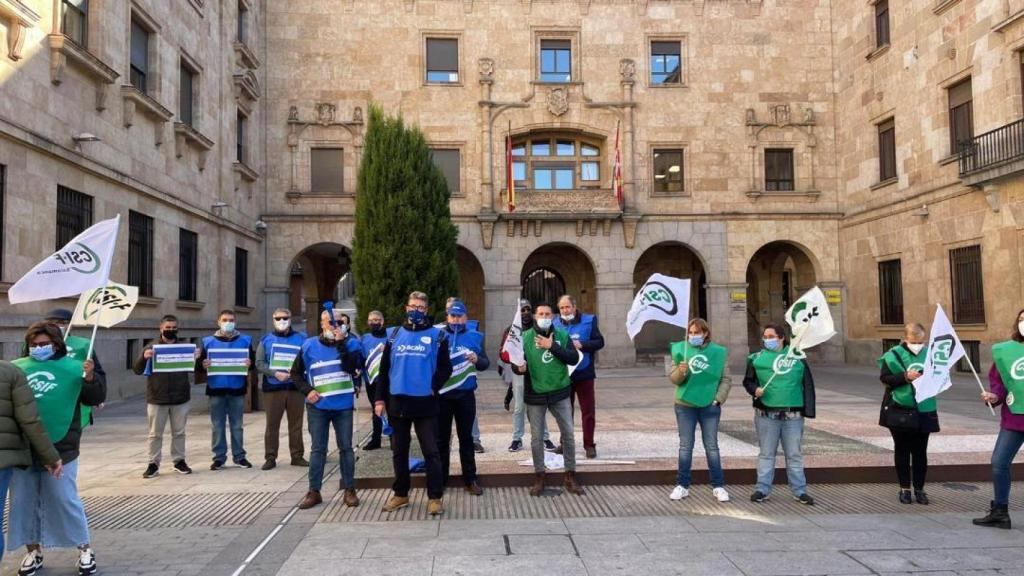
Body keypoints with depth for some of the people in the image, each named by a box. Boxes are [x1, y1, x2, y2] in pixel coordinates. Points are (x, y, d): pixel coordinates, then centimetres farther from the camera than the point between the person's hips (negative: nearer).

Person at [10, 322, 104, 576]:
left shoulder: (72, 368, -2)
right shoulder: (16, 368, 4)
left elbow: (96, 398, -4)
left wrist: (90, 379, -20)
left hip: (59, 449, -3)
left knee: (64, 500, 2)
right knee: (24, 502, 12)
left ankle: (84, 549, 16)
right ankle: (33, 551, 28)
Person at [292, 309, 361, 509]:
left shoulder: (348, 344, 1)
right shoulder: (309, 345, 1)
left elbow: (350, 367, -16)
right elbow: (296, 372, 9)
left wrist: (340, 343, -19)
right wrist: (307, 390, -4)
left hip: (343, 406, 0)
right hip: (318, 406, 0)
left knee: (346, 447, 5)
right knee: (317, 449, 5)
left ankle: (349, 490, 14)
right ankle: (314, 491, 12)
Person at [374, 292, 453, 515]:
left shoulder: (437, 336, 1)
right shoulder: (394, 335, 9)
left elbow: (445, 368, 0)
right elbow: (384, 368, 10)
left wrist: (433, 388, -11)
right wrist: (380, 399, 5)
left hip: (425, 403, -3)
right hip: (397, 402, 3)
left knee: (431, 452, -1)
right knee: (399, 452, 13)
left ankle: (435, 497, 6)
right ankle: (400, 494, 25)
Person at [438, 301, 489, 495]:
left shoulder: (475, 336, 4)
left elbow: (486, 363, 4)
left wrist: (477, 360, -17)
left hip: (465, 395, 1)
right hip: (442, 395, 0)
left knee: (466, 437, 9)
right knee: (442, 438, 9)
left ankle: (470, 480, 17)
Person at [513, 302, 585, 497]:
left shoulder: (562, 335, -1)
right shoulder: (525, 337, -4)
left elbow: (574, 358, -10)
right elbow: (515, 363, -3)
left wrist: (552, 346, -19)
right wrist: (519, 368, -27)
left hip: (560, 393, 1)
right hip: (535, 394, -1)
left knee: (568, 434, 5)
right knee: (536, 438, 8)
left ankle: (570, 477, 19)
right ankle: (539, 477, 23)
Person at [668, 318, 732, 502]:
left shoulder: (718, 352, -1)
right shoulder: (681, 350, -1)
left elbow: (726, 379, 2)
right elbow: (673, 378, -3)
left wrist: (718, 399, -7)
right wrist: (681, 371, -24)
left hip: (709, 406, 0)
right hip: (685, 406, 0)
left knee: (711, 446, 7)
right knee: (685, 446, 7)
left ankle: (718, 486, 16)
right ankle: (682, 485, 16)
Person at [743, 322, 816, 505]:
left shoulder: (797, 357, 4)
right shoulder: (756, 358, 4)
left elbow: (807, 385, 6)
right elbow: (748, 381, 9)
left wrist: (808, 410, 0)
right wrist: (755, 389, -13)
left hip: (793, 415, 0)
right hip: (766, 415, 0)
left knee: (794, 454, 9)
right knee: (766, 453, 8)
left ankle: (799, 490, 18)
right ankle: (763, 489, 16)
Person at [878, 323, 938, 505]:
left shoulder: (929, 354, 2)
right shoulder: (893, 355, -6)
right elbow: (885, 378, -10)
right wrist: (905, 376, -23)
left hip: (923, 410, 2)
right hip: (899, 409, -2)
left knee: (920, 452, 7)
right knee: (902, 450, 8)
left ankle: (919, 488, 20)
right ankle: (904, 488, 19)